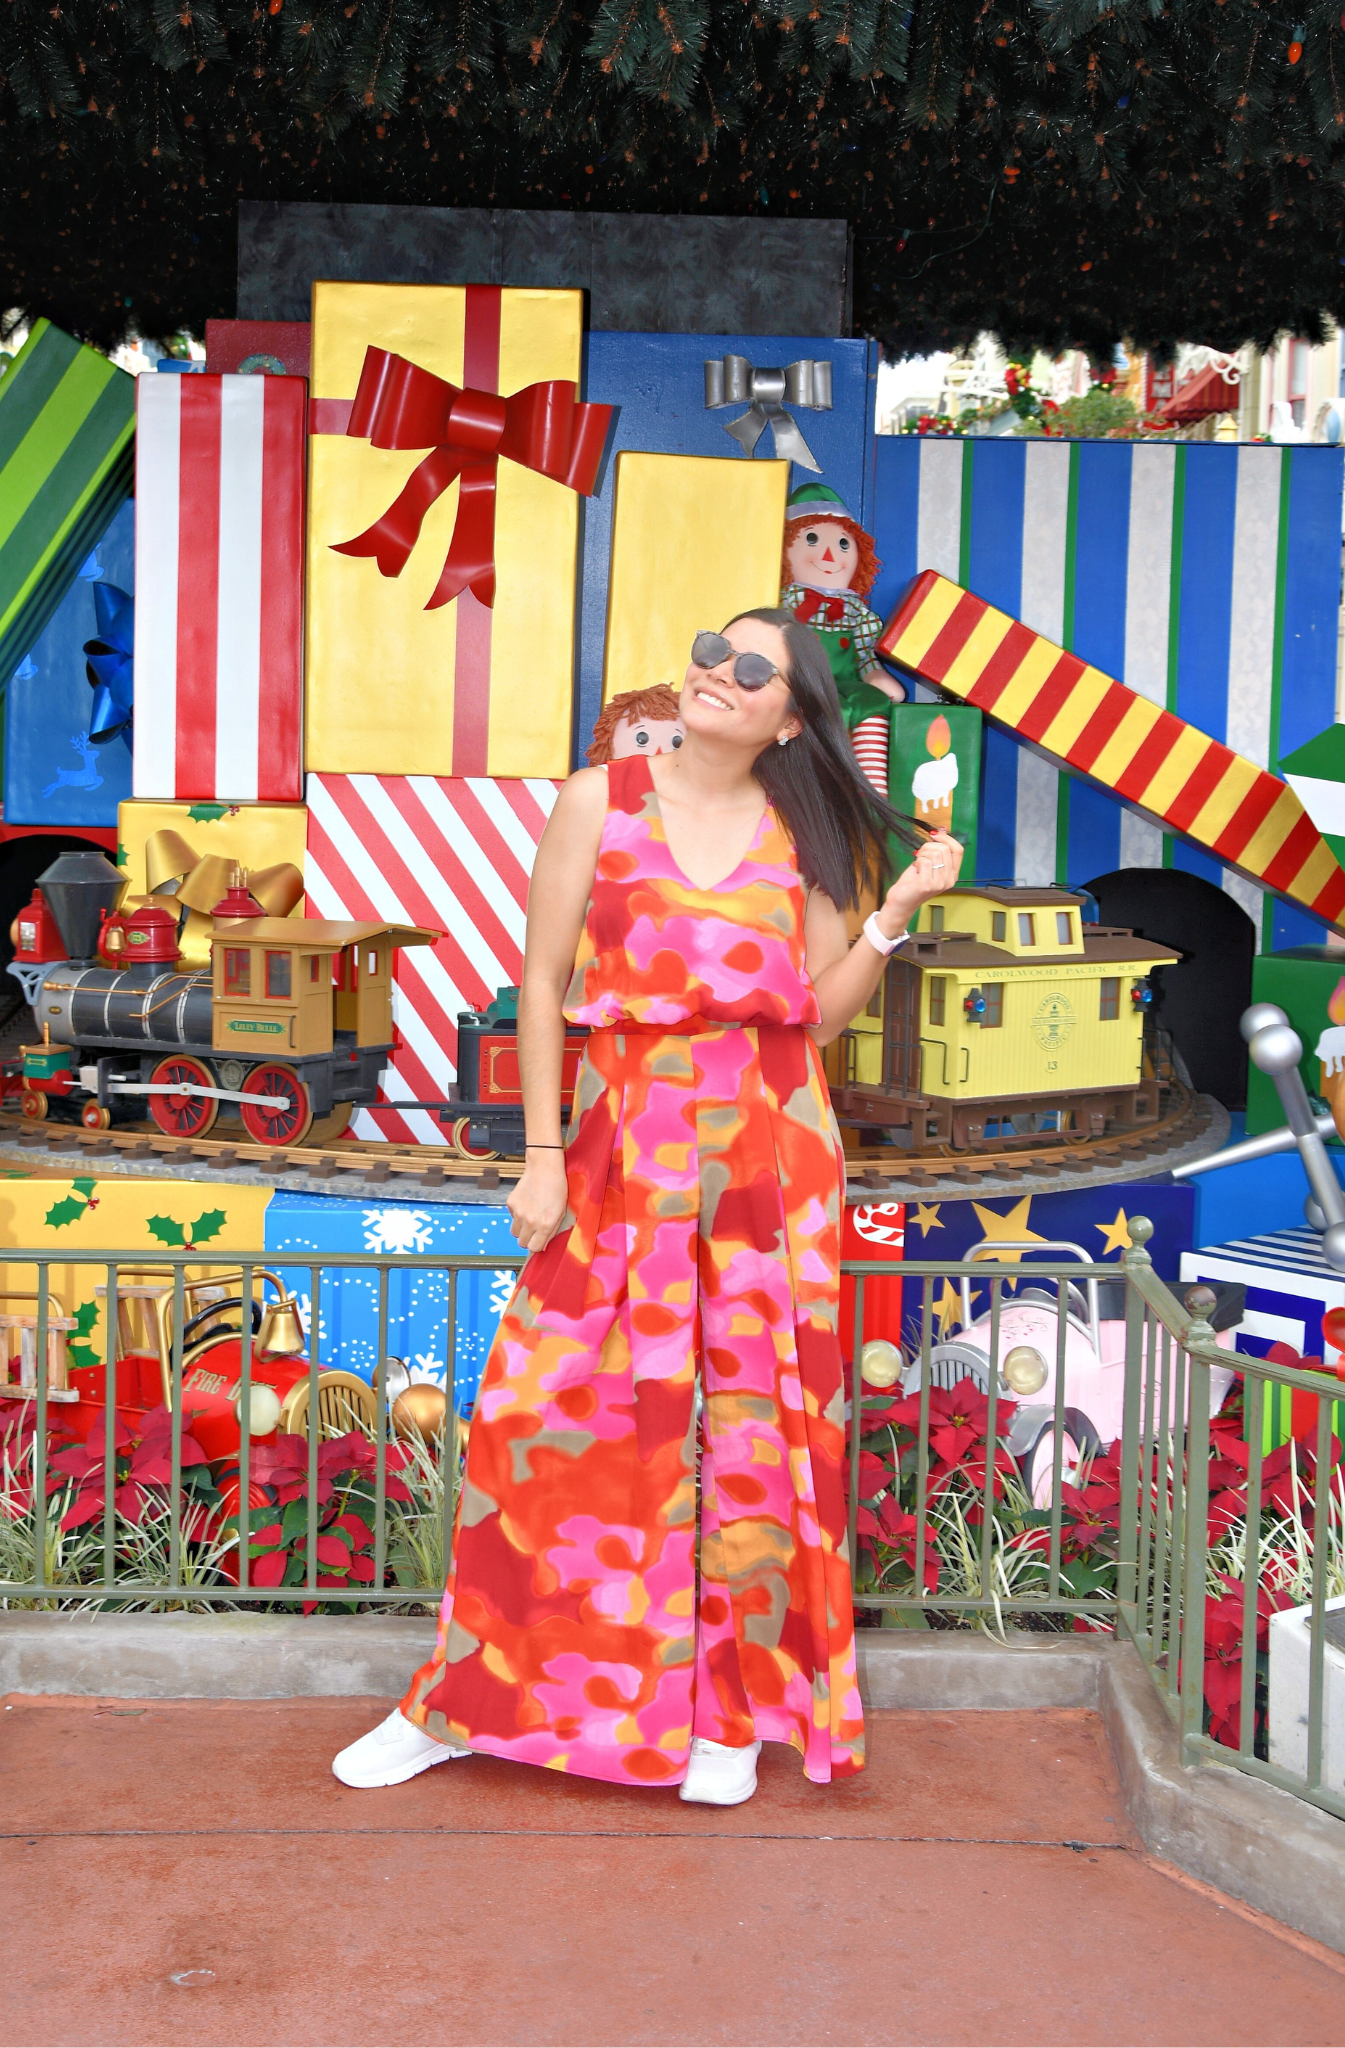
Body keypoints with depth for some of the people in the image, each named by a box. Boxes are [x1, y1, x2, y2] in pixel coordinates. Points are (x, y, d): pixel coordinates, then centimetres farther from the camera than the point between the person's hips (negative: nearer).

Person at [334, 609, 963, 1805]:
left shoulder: (803, 836, 8)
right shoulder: (602, 800, 4)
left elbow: (821, 1014, 6)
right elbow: (543, 978, 2)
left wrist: (899, 910, -6)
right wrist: (542, 1158, -3)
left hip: (769, 1148, 1)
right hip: (624, 1144, -1)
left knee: (756, 1418, 3)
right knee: (542, 1405, 0)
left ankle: (731, 1708, 20)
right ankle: (463, 1702, 17)